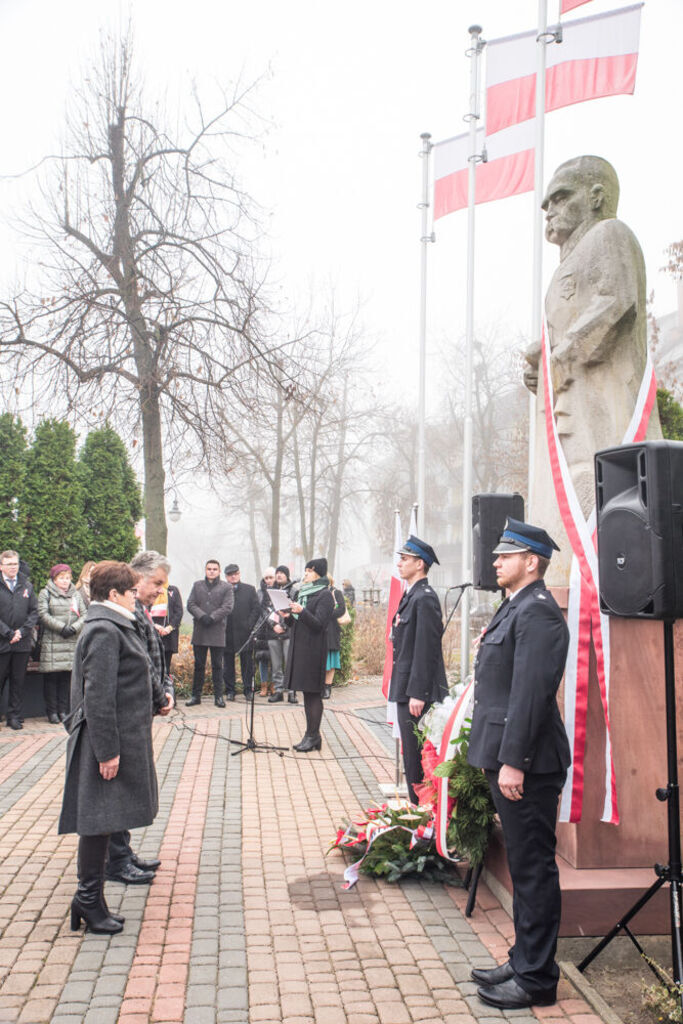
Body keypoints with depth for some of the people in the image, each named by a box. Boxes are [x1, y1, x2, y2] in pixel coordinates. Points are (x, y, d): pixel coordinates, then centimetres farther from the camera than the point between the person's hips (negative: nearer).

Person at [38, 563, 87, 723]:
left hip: (72, 642, 3)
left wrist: (74, 628, -9)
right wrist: (61, 628, -14)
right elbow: (43, 615, -7)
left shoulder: (76, 594, 16)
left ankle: (63, 710, 11)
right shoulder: (45, 593, 5)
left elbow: (84, 615, 9)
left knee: (66, 677, 4)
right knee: (51, 677, -3)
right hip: (51, 642, -3)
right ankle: (52, 711, 5)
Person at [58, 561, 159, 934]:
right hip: (108, 741, -10)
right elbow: (98, 696, -23)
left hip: (121, 738, 10)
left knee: (105, 818, 14)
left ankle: (90, 897, 23)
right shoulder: (104, 632, -19)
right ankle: (89, 898, 9)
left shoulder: (113, 627, 14)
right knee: (100, 818, -1)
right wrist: (108, 750, -23)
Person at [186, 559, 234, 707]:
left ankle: (218, 696, 9)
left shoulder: (226, 587, 4)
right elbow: (190, 604, 3)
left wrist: (212, 618, -17)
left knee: (217, 665, 3)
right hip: (199, 632, 2)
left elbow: (227, 607, -7)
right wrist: (202, 616, -14)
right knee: (199, 665, 8)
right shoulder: (197, 585, 12)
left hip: (217, 632, -2)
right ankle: (196, 695, 15)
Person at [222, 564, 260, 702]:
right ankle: (230, 691, 14)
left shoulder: (250, 589, 7)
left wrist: (249, 625, -5)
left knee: (247, 663, 5)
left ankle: (248, 690, 14)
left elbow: (257, 609, 5)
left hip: (244, 633, 1)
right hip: (227, 633, -1)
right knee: (228, 663, 6)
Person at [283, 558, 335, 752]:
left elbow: (319, 624, -17)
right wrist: (289, 615, -1)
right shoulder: (303, 592, 16)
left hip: (314, 649, -8)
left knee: (313, 693, -5)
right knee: (307, 693, 11)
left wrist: (301, 612, -30)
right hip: (300, 647, 8)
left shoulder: (325, 595, -9)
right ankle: (311, 734, 18)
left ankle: (313, 736, 1)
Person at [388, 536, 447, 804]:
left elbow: (426, 649, -21)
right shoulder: (410, 595, 14)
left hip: (417, 691, -10)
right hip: (407, 690, 10)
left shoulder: (424, 598, -17)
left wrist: (417, 694, -22)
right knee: (411, 754, 16)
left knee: (417, 756, -3)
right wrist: (407, 690, 19)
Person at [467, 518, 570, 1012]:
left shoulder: (538, 611, -17)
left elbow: (530, 693, -23)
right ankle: (524, 962, 31)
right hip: (508, 758, 11)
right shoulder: (515, 607, 15)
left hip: (527, 764, -10)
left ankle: (536, 980, 13)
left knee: (534, 869, 1)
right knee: (524, 867, 18)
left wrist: (513, 761, -24)